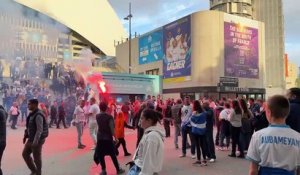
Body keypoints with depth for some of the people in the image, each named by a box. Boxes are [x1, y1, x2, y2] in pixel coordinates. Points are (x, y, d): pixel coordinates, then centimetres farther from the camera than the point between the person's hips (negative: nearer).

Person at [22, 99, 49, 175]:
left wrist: (35, 142, -26)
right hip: (31, 139, 10)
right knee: (25, 154, 17)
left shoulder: (38, 115, -22)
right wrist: (26, 135, 15)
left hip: (37, 140, -10)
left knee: (37, 158, 3)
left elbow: (40, 130, -25)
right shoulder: (32, 114, 9)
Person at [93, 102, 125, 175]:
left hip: (100, 138, 3)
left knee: (100, 155, 10)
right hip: (108, 138, -2)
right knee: (113, 154, 8)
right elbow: (112, 128, -17)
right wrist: (115, 138, -9)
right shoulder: (109, 116, -14)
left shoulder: (97, 116, -2)